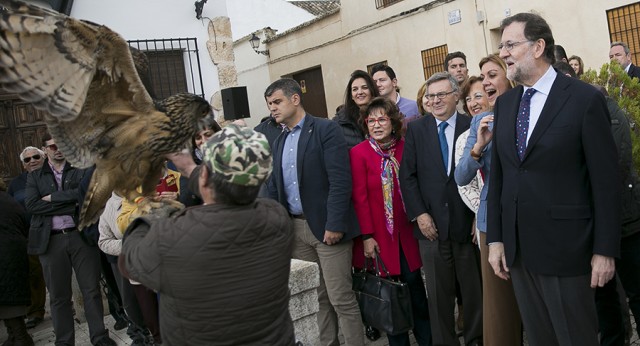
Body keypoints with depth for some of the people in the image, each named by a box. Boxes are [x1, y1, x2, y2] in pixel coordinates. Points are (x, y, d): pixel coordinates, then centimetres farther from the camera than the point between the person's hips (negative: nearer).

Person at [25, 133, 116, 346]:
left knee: (91, 289, 4)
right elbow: (31, 205, -6)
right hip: (51, 240, 1)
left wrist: (53, 197, -9)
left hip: (81, 235, -1)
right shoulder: (35, 177, 10)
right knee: (59, 296, 8)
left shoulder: (79, 170, 8)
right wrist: (70, 205, -11)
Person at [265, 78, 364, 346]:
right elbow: (275, 187, 17)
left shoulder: (326, 129, -7)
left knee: (341, 298, -1)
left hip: (326, 227, -6)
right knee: (315, 297, 14)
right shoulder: (279, 141, 15)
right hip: (295, 228, 7)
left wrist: (335, 225, -20)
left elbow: (340, 181, -15)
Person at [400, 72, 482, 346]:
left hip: (467, 221, 0)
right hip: (431, 223, 1)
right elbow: (407, 176, 2)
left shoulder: (472, 126, 1)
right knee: (438, 293, 9)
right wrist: (419, 214, -5)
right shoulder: (416, 129, 5)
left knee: (473, 289, 11)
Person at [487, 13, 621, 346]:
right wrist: (495, 238, 5)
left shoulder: (585, 98, -8)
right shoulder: (504, 103, 8)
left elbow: (606, 180, -8)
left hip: (564, 247, -5)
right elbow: (497, 175, 8)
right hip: (517, 248, 5)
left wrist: (605, 250, -8)